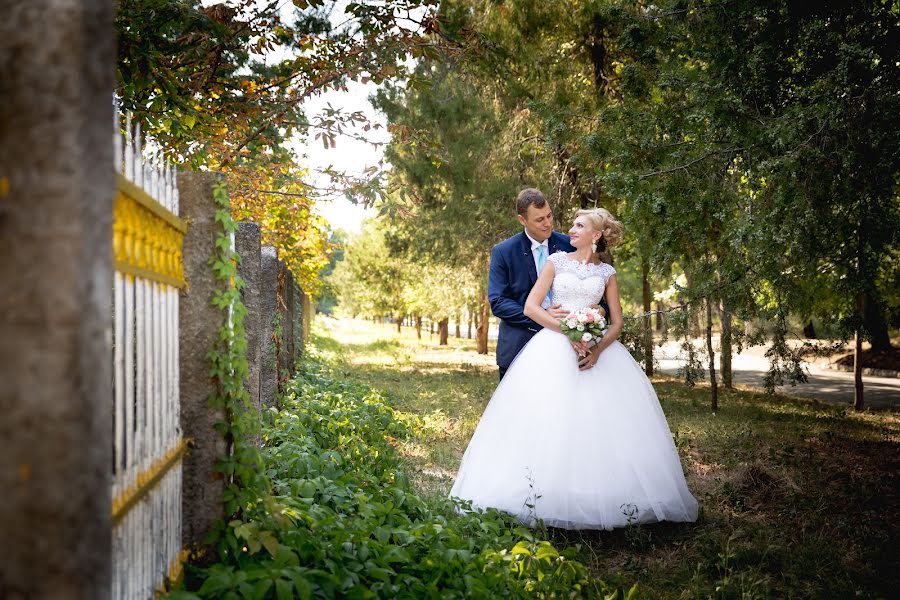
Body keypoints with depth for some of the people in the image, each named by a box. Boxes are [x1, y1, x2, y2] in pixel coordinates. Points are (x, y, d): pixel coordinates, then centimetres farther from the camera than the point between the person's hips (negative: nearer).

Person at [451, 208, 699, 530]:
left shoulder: (607, 272, 10)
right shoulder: (557, 260, 7)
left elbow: (617, 322, 8)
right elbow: (530, 306, 0)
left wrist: (599, 349, -12)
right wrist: (567, 330, -12)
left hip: (596, 347, 1)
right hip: (554, 346, -1)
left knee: (602, 424, -7)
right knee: (549, 422, -10)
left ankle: (602, 498, 2)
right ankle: (543, 495, -4)